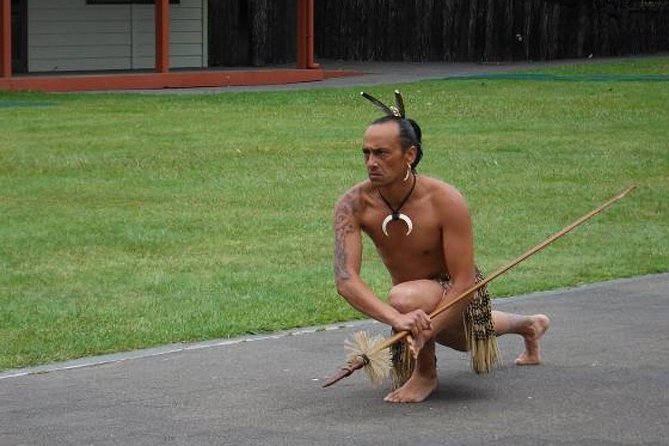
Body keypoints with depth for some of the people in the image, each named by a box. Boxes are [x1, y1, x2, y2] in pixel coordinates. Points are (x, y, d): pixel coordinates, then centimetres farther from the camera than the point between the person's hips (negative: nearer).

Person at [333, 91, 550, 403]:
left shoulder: (445, 201, -33)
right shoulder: (353, 205, -25)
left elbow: (464, 282, -32)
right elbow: (345, 279, -36)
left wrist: (426, 331, -47)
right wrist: (397, 319, -54)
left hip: (457, 296, -6)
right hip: (421, 298, 6)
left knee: (405, 298, -39)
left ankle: (426, 375, -7)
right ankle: (529, 326, 70)